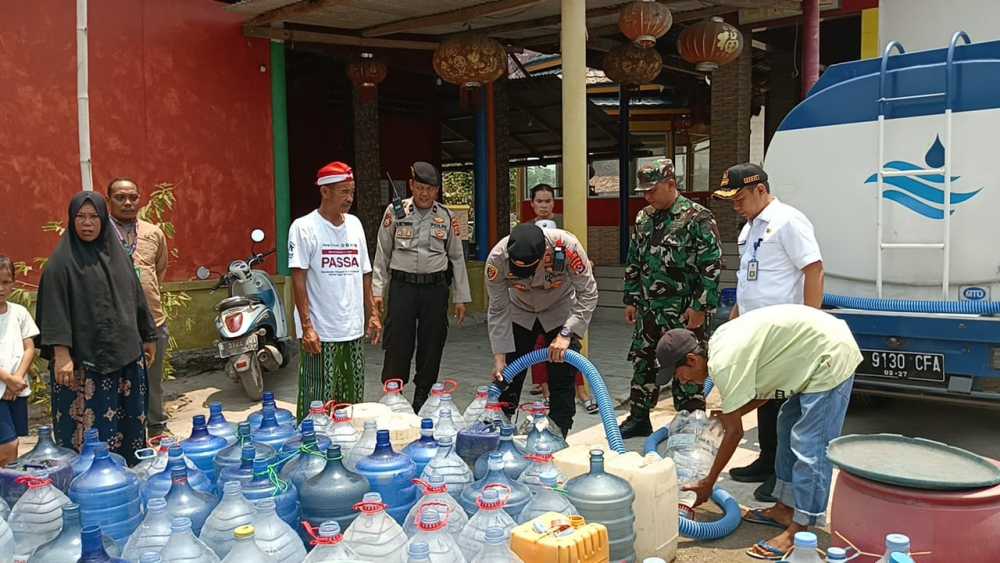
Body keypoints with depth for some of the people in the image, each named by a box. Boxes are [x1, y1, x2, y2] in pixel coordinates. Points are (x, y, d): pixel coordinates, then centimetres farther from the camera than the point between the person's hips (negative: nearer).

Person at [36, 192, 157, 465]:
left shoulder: (117, 253, 11)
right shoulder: (62, 261, -6)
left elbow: (135, 298, 16)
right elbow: (55, 309, -11)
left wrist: (148, 336, 19)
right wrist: (60, 354, -20)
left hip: (126, 354, 5)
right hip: (85, 360, -5)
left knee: (130, 421, 11)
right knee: (91, 427, -3)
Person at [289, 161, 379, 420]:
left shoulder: (355, 224, 10)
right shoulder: (304, 227, -7)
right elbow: (298, 279, -11)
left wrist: (373, 314, 12)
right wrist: (307, 326, -16)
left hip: (354, 331, 6)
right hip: (321, 333, -6)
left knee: (353, 402, 14)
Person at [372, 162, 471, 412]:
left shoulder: (446, 217, 5)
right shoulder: (395, 211, 2)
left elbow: (457, 257, 10)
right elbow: (382, 253, 6)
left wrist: (461, 298, 7)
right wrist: (377, 291, 0)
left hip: (435, 287, 2)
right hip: (402, 285, -2)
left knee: (431, 347, 7)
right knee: (397, 345, -3)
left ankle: (422, 402, 21)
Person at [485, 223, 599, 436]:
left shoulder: (566, 246, -36)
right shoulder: (497, 257, -31)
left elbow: (588, 294, -25)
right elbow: (498, 310, -20)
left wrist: (566, 334, -32)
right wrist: (499, 357, -21)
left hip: (561, 312, -1)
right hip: (520, 313, 1)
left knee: (562, 378, -4)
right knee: (507, 377, 1)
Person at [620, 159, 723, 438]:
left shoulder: (697, 218, -12)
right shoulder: (643, 218, 10)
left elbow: (712, 266, -15)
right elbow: (633, 263, 18)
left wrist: (700, 306, -17)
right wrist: (631, 299, 15)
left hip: (683, 312, -7)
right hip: (648, 310, 7)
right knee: (642, 363, 14)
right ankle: (639, 419, 28)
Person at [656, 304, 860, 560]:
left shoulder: (724, 363, -21)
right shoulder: (720, 343, 7)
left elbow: (734, 432, -14)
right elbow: (767, 384, 16)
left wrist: (708, 483, -5)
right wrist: (729, 413, 6)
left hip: (831, 355, -11)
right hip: (819, 351, 11)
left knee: (809, 446, -9)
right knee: (788, 425, 18)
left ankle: (798, 533, -3)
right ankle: (785, 509, 26)